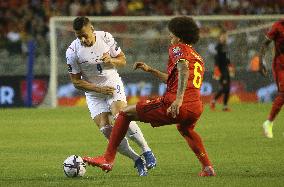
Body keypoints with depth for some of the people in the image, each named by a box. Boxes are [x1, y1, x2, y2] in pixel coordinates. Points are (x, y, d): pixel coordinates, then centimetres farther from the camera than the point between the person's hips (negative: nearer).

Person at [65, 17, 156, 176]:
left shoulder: (106, 38, -11)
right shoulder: (72, 51, -15)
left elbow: (122, 60, 1)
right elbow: (76, 81, -8)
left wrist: (111, 61, -21)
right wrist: (99, 89, -17)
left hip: (113, 85, -1)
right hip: (93, 93, 1)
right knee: (106, 130, -12)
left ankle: (146, 151, -14)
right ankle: (137, 160, 0)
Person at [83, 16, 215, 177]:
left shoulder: (177, 49, 5)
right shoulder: (198, 58, 28)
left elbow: (183, 69, -18)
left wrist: (179, 99, -29)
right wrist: (150, 70, 45)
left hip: (173, 105, -7)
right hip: (197, 108, 7)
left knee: (126, 113, 9)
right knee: (185, 128, 44)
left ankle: (108, 159, 4)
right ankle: (208, 167, 30)